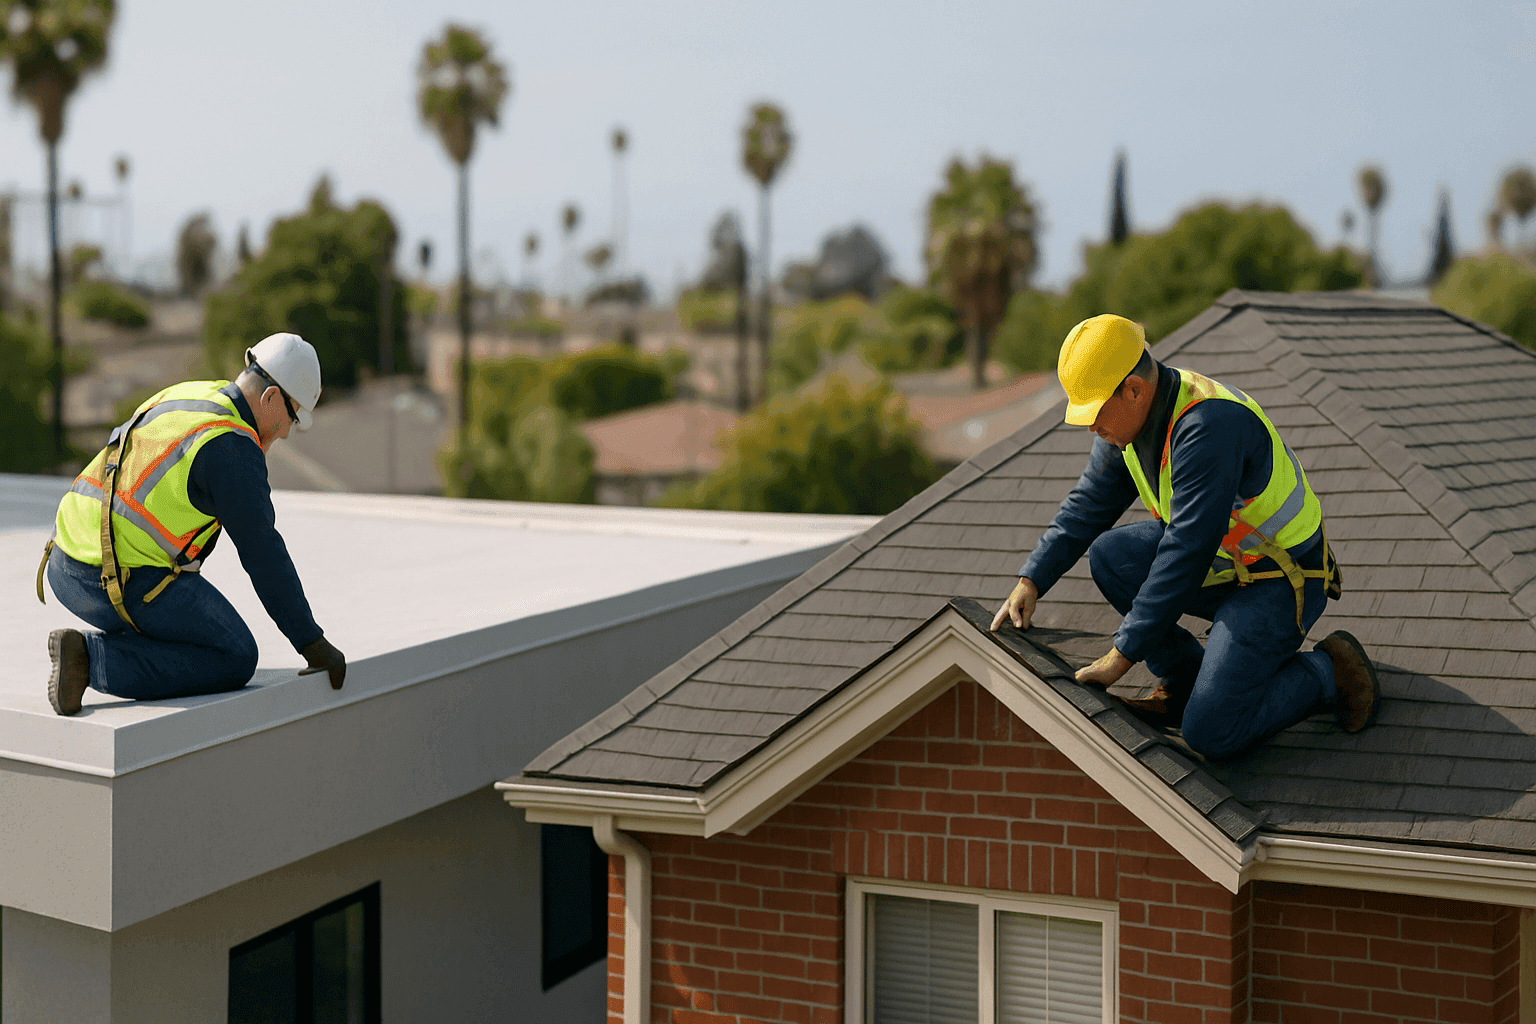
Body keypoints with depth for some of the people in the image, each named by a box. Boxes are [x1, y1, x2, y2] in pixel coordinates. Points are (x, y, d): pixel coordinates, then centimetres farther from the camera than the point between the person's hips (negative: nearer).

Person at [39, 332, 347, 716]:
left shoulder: (185, 396, 14)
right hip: (129, 585, -10)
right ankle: (93, 659, -11)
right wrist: (312, 644, -4)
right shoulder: (234, 447, -13)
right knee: (235, 660, 0)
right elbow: (263, 555, -11)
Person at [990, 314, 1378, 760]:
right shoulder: (1131, 414, -4)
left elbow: (1185, 552, -32)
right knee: (1109, 555, -9)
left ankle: (1328, 672, 4)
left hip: (1279, 584, -9)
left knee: (1210, 732, -19)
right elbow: (1087, 506, 9)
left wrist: (1122, 655, -28)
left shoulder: (1208, 425, -31)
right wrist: (1030, 582, -3)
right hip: (1221, 561, 9)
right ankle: (1185, 681, 6)